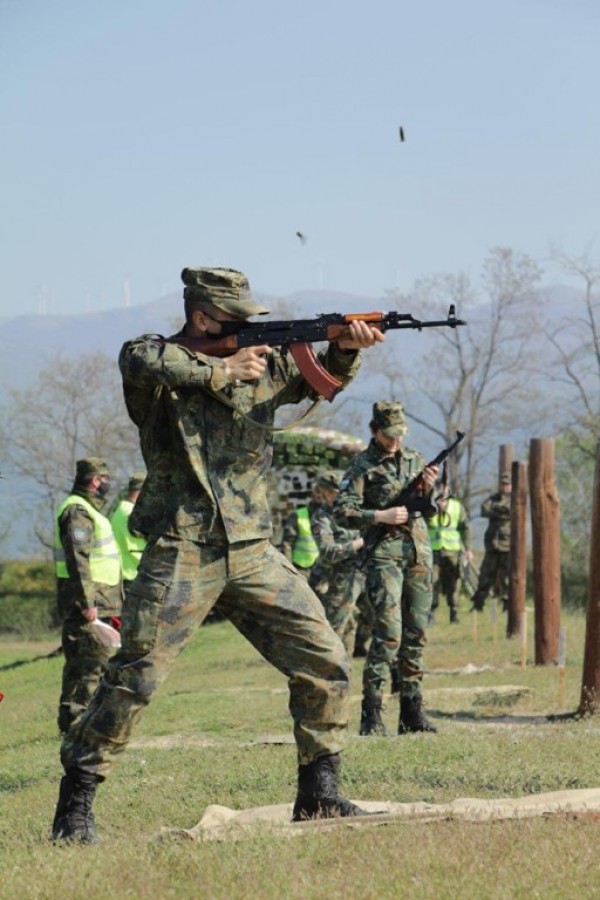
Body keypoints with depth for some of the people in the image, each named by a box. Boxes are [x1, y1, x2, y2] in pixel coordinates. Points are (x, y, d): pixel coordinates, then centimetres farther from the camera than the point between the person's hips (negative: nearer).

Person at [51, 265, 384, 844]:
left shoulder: (263, 362, 13)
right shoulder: (154, 356, -2)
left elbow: (321, 380, 5)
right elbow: (143, 363, -24)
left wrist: (346, 349, -16)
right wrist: (223, 370, -18)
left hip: (253, 554, 5)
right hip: (181, 552, -5)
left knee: (325, 665, 0)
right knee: (133, 680, -8)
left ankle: (318, 795, 11)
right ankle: (75, 806, 0)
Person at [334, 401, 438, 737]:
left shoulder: (415, 460, 14)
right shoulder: (362, 466, -1)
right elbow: (343, 511, -7)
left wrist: (430, 489, -8)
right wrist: (381, 516, -16)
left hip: (419, 552, 6)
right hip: (384, 553, -6)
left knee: (417, 633, 5)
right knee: (388, 632, -15)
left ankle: (412, 711, 10)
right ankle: (372, 714, -14)